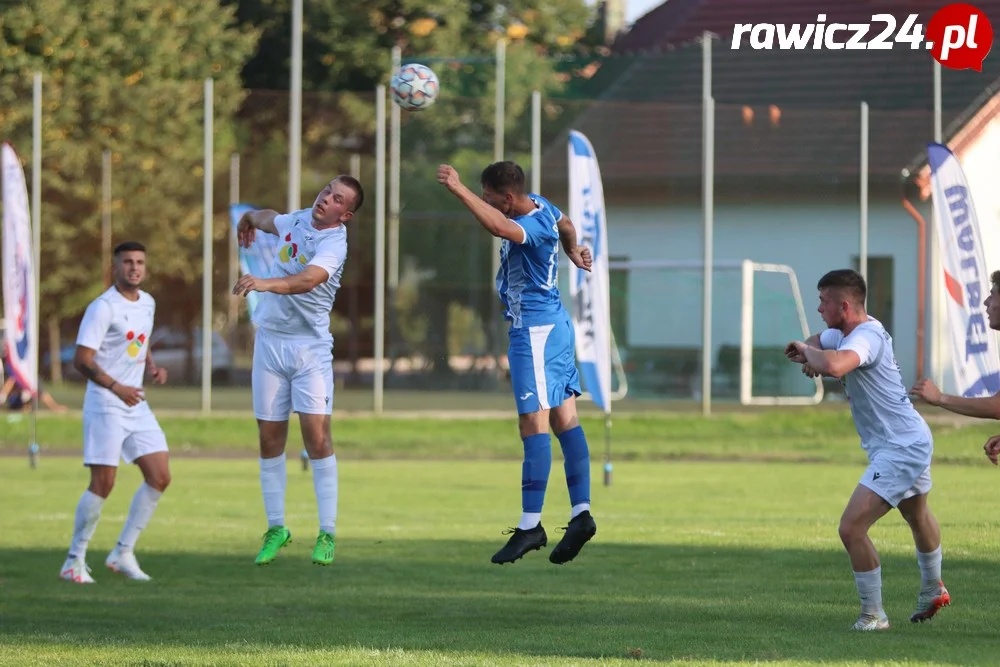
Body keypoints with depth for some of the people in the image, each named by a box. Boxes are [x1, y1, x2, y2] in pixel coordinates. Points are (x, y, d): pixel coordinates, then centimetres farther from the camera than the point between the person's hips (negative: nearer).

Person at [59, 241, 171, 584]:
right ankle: (74, 561, 2)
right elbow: (82, 360, -18)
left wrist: (152, 367, 6)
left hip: (137, 404, 8)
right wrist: (116, 387, -29)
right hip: (105, 405, -8)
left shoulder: (147, 303, 11)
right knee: (103, 483, -10)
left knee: (159, 477, 0)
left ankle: (123, 553, 10)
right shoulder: (103, 308, -14)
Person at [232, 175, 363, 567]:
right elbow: (269, 219, 32)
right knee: (269, 439, 4)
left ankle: (327, 533, -5)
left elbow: (309, 279, -36)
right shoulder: (297, 220, 6)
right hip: (270, 340, 6)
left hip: (310, 347, -6)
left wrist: (266, 283, -51)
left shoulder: (334, 243, -15)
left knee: (317, 436, -12)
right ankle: (276, 528, 12)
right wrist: (248, 220, 50)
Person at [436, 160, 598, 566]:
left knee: (535, 423, -11)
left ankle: (530, 525, -13)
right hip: (555, 324, 11)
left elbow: (498, 226, -45)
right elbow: (565, 225, 30)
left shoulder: (532, 227, -23)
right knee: (565, 419, 6)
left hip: (534, 331, -11)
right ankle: (581, 513, 2)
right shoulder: (542, 206, 7)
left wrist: (457, 189, -49)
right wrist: (573, 252, 50)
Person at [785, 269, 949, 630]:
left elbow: (834, 366, -47)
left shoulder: (867, 336, -27)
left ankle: (873, 615, -5)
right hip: (913, 439, 12)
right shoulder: (846, 331, 4)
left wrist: (808, 352, -25)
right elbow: (817, 343, 23)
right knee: (918, 516, 32)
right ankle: (933, 591, 55)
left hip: (900, 449, -12)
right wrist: (809, 355, -2)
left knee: (852, 528, -16)